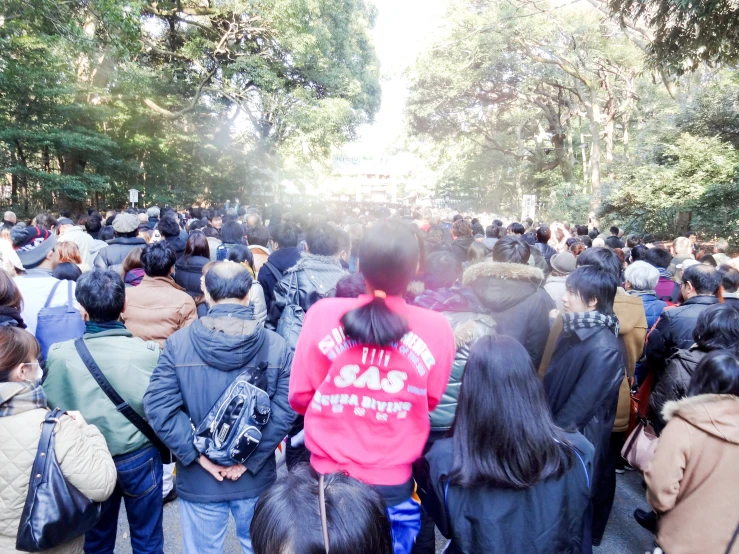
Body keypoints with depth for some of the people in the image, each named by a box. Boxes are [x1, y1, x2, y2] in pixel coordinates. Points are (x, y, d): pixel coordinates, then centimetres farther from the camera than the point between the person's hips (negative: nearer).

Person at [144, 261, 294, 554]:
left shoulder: (178, 343, -10)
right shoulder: (276, 346, -10)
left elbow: (158, 407, -15)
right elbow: (284, 411, -15)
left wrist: (199, 455, -11)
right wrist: (249, 459, -10)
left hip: (199, 480, 0)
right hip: (256, 478, 1)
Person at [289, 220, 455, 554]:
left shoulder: (323, 313, -16)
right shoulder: (436, 328, -15)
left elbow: (299, 397, -4)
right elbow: (430, 401, 2)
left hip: (328, 477, 1)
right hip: (393, 485, 0)